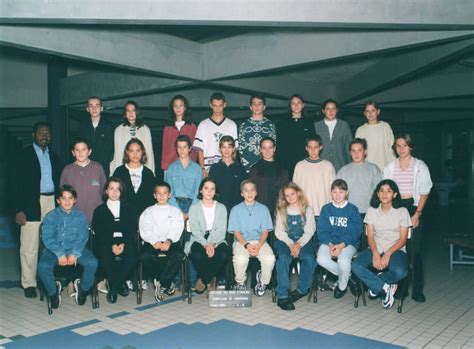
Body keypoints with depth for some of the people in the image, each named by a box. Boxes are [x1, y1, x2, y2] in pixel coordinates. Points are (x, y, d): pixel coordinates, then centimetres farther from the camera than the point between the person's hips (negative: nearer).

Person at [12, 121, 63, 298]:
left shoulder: (54, 156, 16)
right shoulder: (24, 155, 3)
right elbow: (16, 184, -3)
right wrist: (18, 210, -11)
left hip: (52, 203, 4)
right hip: (32, 205, -4)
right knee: (30, 247, -1)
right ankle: (29, 284, 9)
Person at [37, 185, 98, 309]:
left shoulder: (80, 216, 4)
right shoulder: (50, 216, 2)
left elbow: (82, 238, -3)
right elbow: (47, 238, -6)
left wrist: (75, 254, -19)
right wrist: (60, 254, -19)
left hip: (76, 249, 0)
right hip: (54, 250, 0)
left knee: (92, 263, -26)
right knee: (42, 266, -30)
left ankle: (83, 288, 6)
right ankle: (53, 291, 1)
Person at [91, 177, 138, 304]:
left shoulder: (127, 209, 19)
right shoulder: (99, 211, 15)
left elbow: (132, 230, 8)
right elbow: (99, 233, 1)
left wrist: (123, 244, -12)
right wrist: (112, 245, -16)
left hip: (125, 242, 1)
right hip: (106, 244, -1)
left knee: (132, 257, -31)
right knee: (105, 259, -33)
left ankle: (113, 288, -11)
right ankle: (120, 284, -6)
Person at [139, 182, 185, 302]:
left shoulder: (175, 211, 19)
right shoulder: (148, 211, 20)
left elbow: (177, 229, 2)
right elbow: (145, 230, 5)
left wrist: (169, 241, -18)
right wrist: (154, 242, -15)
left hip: (171, 241, 0)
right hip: (152, 242, 1)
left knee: (179, 255, -33)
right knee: (145, 256, -32)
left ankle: (161, 283, -17)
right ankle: (167, 283, -14)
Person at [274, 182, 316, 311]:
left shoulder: (307, 210, 11)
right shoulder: (281, 211, 14)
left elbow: (309, 231, 1)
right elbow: (279, 231, 4)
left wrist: (299, 244, -17)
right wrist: (290, 244, -14)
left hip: (303, 241, 0)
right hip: (285, 241, 0)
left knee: (309, 258, -32)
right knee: (283, 258, -33)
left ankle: (302, 290, -12)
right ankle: (282, 296, -33)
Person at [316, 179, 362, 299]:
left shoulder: (352, 209, 3)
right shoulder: (326, 209, 9)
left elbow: (355, 231, -4)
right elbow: (321, 229, 2)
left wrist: (341, 245, -19)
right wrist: (330, 244, -16)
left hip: (348, 243, -2)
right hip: (328, 242, 2)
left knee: (343, 261, -33)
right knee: (322, 259, -29)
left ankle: (342, 286, 0)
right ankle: (348, 276, -3)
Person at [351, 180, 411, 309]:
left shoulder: (402, 211, 1)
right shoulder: (372, 211, 7)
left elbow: (403, 239, -3)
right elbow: (370, 236, 2)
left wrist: (387, 254, -19)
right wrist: (375, 253, -18)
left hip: (395, 250, -2)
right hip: (375, 249, 2)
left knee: (400, 272, -35)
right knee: (355, 266, -27)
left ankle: (375, 284, -6)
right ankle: (385, 287, -13)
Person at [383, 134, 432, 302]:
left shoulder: (420, 166, 5)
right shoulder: (390, 167, 11)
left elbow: (424, 191, 1)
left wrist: (417, 214, -8)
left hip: (413, 208, -2)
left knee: (415, 250, -5)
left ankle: (417, 290, 3)